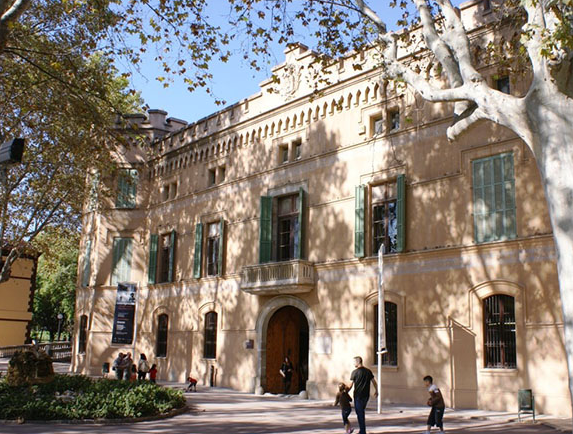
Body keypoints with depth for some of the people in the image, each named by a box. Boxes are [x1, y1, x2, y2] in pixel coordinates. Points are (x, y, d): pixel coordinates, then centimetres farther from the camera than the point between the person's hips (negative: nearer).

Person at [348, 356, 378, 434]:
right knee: (362, 412, 19)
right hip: (366, 395, 5)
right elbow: (374, 382, 7)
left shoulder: (355, 372, -11)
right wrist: (376, 391, 21)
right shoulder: (368, 371, 3)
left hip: (358, 396, -5)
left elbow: (351, 385, -9)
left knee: (359, 413, 3)